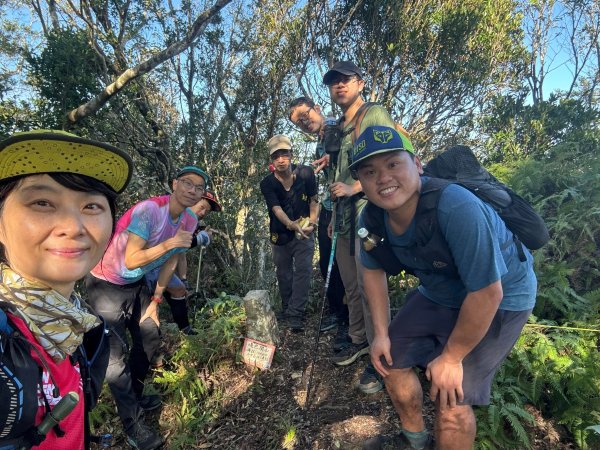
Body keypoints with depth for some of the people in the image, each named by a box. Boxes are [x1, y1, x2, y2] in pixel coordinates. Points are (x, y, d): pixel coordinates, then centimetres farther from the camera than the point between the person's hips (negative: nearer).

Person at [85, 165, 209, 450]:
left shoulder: (190, 221, -7)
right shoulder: (149, 210, -30)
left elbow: (170, 263, 3)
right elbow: (131, 260, -31)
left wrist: (155, 301, 6)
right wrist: (169, 243, -40)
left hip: (137, 284, 7)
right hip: (106, 283, -7)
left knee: (150, 339, 13)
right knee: (115, 352, -5)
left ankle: (134, 394, 36)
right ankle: (132, 423, 9)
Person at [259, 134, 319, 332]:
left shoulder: (306, 173, -12)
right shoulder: (267, 184, -13)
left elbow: (314, 200, -2)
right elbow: (276, 209, -24)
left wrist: (311, 223, -17)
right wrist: (291, 224, -43)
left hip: (304, 234, -1)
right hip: (280, 236, 1)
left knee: (303, 271, -9)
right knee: (283, 275, 13)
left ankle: (296, 315, -3)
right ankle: (287, 311, 33)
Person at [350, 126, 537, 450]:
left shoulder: (457, 208, -37)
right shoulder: (371, 218, -15)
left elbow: (487, 293, -30)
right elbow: (373, 271, 2)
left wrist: (451, 357, -18)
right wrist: (381, 333, 1)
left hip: (499, 300, -6)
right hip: (438, 294, 7)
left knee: (451, 399, -12)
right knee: (391, 359, 11)